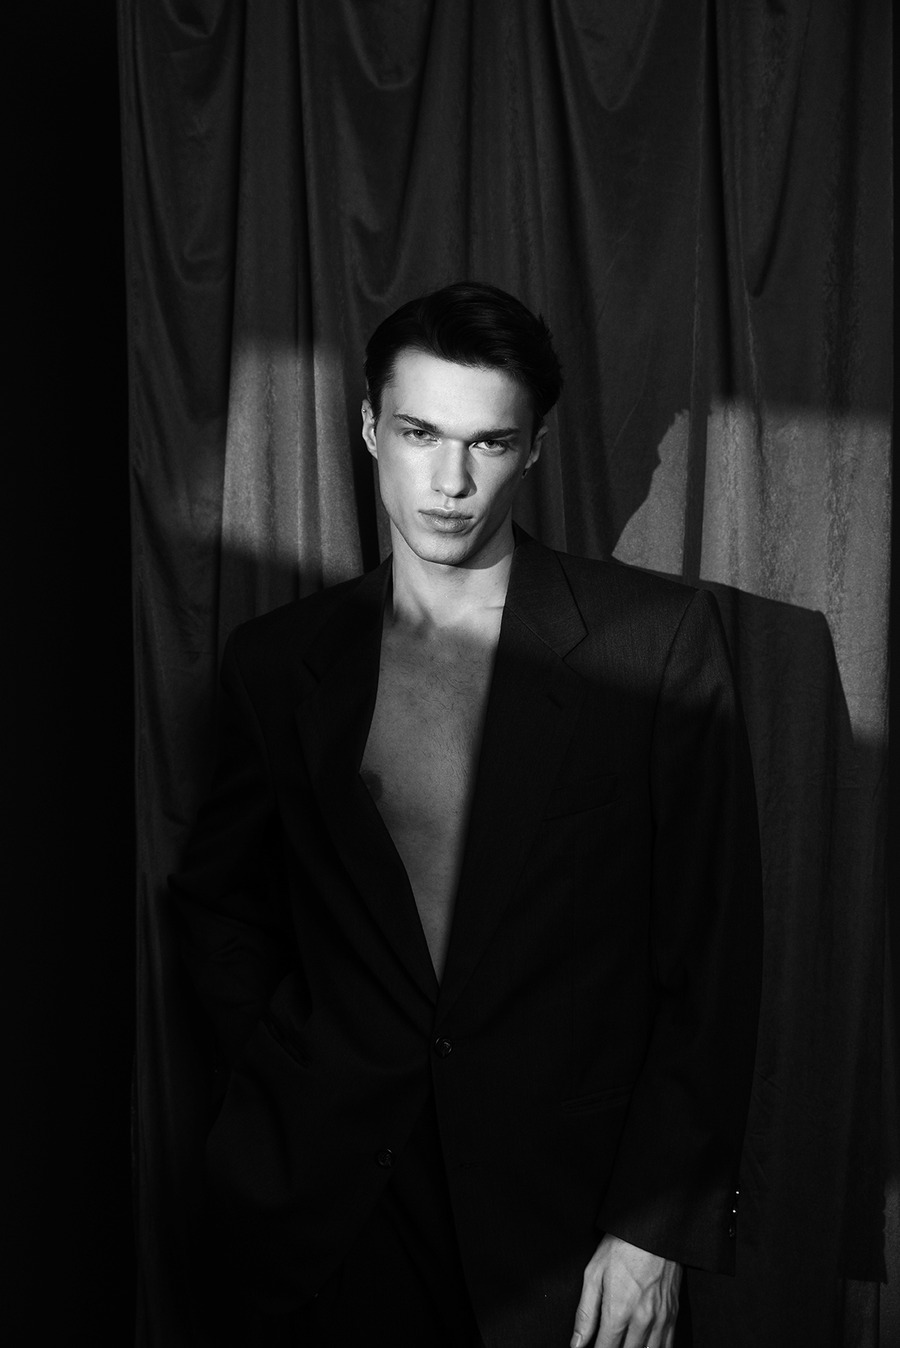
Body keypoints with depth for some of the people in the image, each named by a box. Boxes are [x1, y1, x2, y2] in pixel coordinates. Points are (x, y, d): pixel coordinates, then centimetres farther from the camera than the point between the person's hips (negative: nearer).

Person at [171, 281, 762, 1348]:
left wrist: (661, 1223, -9)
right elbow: (218, 900, 12)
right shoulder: (276, 659, 0)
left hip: (577, 1207, -1)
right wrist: (276, 1082, 0)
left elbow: (712, 955, -7)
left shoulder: (661, 640, -8)